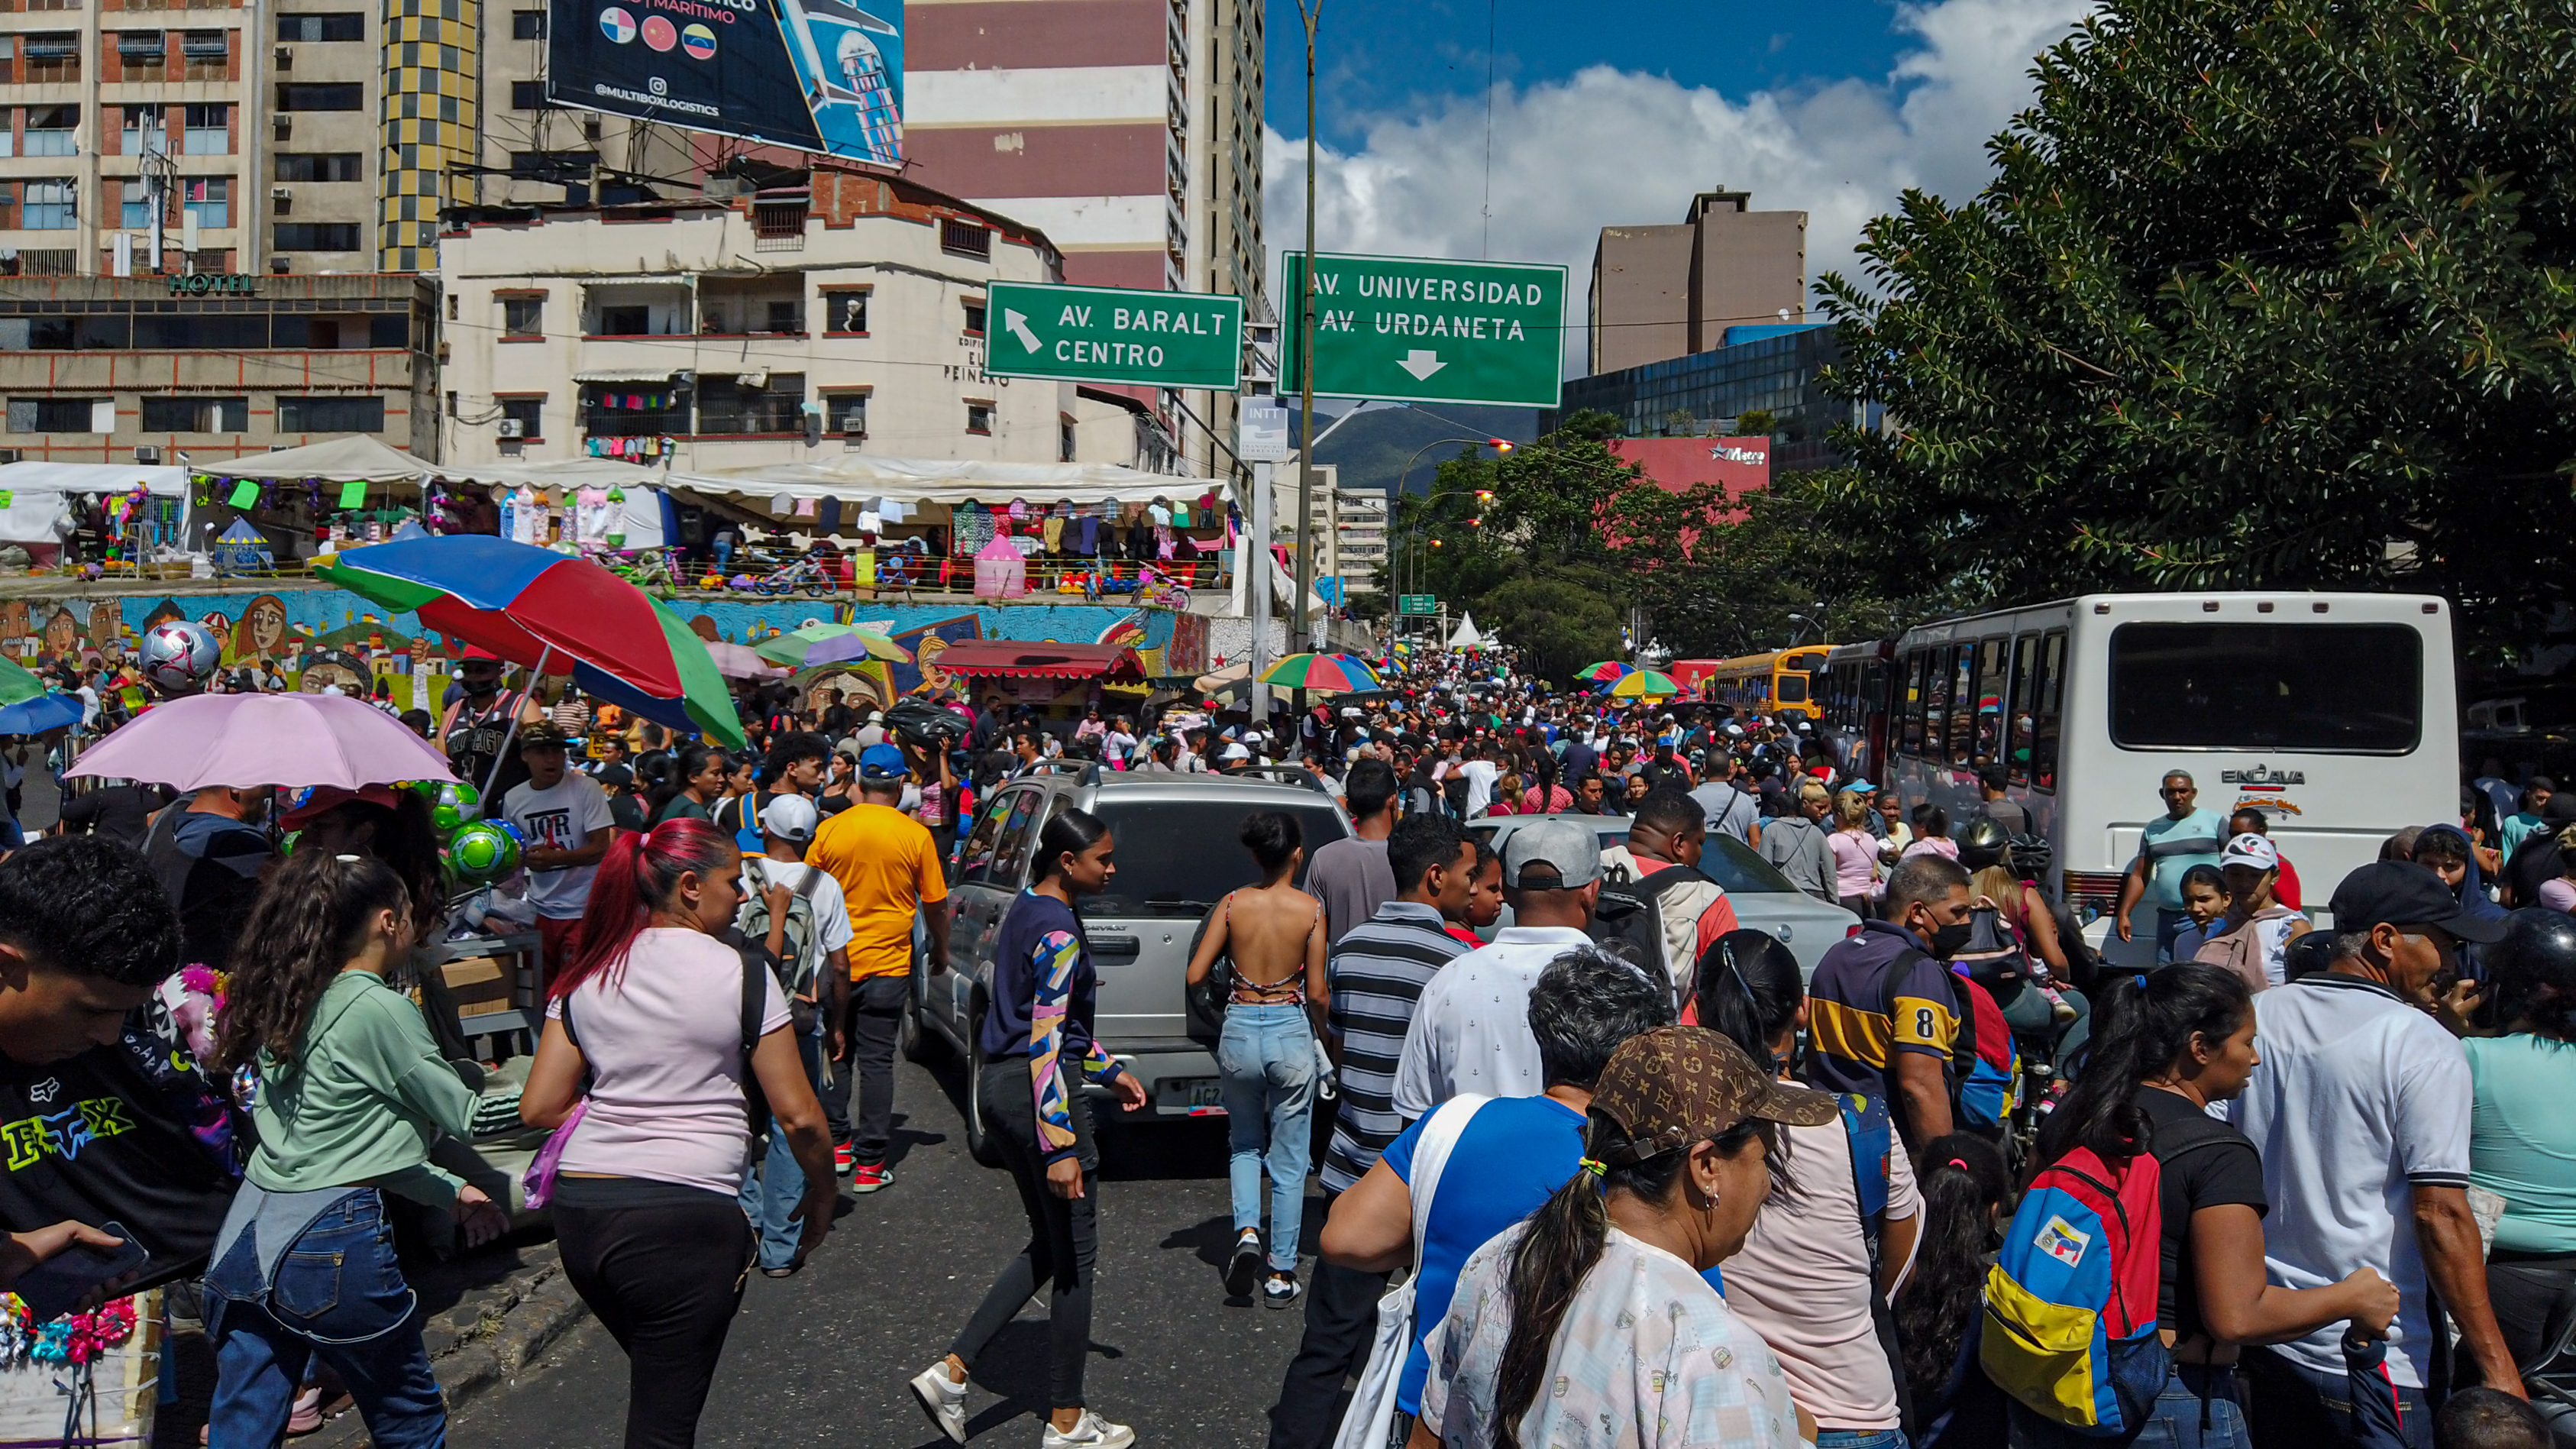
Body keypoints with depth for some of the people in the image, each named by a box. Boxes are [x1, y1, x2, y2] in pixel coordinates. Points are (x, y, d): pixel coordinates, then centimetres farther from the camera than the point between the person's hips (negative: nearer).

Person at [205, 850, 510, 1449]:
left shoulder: (289, 1003, 11)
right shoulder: (381, 1010, -13)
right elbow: (464, 1116, -5)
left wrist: (452, 1191, 24)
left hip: (247, 1236, 7)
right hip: (330, 1244, -7)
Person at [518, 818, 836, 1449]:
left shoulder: (585, 978, 8)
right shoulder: (742, 975, -7)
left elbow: (539, 1107, 6)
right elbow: (797, 1116, -6)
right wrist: (822, 1194, 10)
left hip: (579, 1208, 6)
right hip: (685, 1216, -6)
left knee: (656, 1384, 26)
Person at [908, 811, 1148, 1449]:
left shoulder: (1025, 911, 12)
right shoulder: (1059, 931, -17)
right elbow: (1046, 1042, -23)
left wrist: (1110, 1071, 26)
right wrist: (1060, 1146, -25)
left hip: (1001, 1085, 10)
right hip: (1037, 1090, -10)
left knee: (1049, 1245, 19)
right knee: (1074, 1257, 3)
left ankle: (950, 1372, 15)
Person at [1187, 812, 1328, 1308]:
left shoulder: (1232, 904, -5)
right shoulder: (1311, 908, -9)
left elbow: (1195, 975, -3)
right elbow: (1317, 993, -7)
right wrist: (1328, 1027, 13)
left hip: (1239, 1030, 2)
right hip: (1291, 1034, -1)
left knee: (1245, 1144, 24)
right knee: (1288, 1160, 11)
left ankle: (1246, 1232, 3)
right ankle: (1281, 1274, 16)